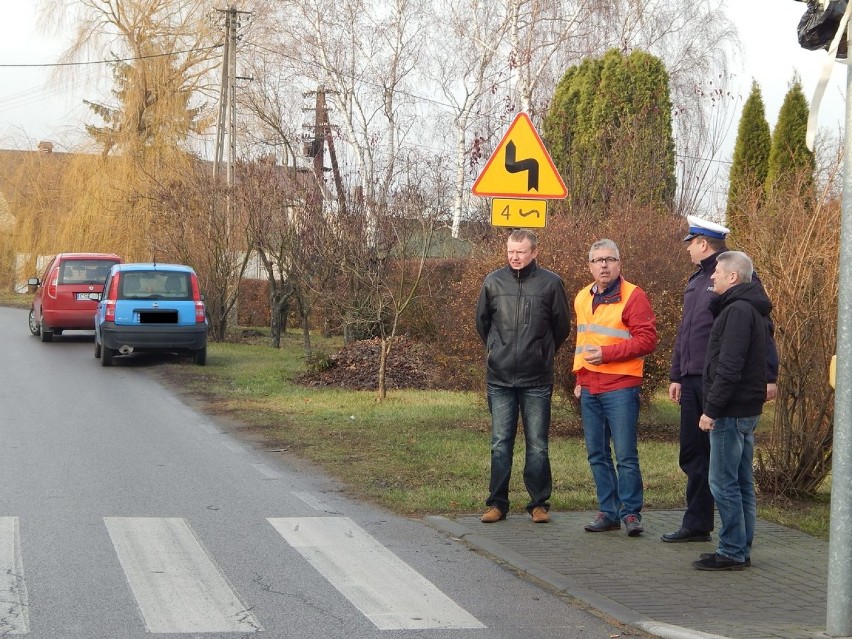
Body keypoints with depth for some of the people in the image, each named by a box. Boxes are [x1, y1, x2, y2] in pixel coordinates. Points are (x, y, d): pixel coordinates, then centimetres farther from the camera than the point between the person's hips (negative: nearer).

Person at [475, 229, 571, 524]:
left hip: (537, 380, -2)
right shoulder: (493, 281, 3)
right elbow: (482, 322, 17)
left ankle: (539, 503, 12)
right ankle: (497, 503, 12)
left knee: (538, 445, 3)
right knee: (500, 444, 5)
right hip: (499, 378, 2)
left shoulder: (551, 283, -3)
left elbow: (562, 326, 9)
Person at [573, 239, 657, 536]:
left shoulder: (633, 296, -8)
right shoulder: (583, 298, 15)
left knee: (625, 455, -5)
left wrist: (606, 353, -17)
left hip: (620, 388, -7)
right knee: (597, 455, 9)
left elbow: (647, 339, -14)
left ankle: (631, 513, 4)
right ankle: (608, 512, 17)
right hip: (589, 389, 7)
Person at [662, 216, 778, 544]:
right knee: (693, 455, 11)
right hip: (693, 381, 9)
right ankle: (696, 525, 19)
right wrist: (676, 375, 23)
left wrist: (768, 376, -18)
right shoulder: (696, 280, 17)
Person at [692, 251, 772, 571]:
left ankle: (732, 552, -3)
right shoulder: (754, 310, 16)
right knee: (742, 482, 13)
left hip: (731, 411, -10)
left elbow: (729, 367, -22)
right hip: (748, 409, 10)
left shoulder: (737, 310, -16)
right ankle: (742, 549, 18)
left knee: (724, 483, -6)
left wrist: (712, 408, -19)